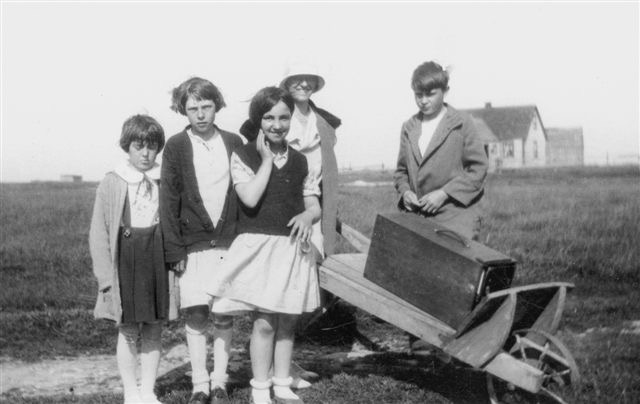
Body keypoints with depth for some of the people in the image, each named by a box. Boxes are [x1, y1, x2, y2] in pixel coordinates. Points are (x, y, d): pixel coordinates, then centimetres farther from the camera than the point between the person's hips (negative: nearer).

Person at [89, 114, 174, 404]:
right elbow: (99, 232, -1)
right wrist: (105, 274, -6)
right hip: (126, 258, -2)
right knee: (128, 331, 5)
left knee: (153, 330, 8)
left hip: (158, 257, 2)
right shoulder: (112, 184, -2)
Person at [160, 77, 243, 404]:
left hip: (229, 242, 1)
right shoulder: (176, 146, 0)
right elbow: (169, 200, -2)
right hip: (193, 245, -1)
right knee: (195, 315, 0)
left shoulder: (234, 143, 6)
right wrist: (174, 250, -7)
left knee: (224, 315, 5)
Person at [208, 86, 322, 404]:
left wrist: (307, 216, -12)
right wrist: (266, 159, -10)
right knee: (264, 322, -4)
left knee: (287, 321, 10)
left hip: (292, 248, 4)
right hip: (257, 247, -4)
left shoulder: (300, 161, 10)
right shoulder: (243, 156, -1)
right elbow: (250, 198, -15)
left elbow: (314, 206, 12)